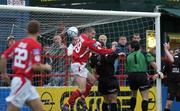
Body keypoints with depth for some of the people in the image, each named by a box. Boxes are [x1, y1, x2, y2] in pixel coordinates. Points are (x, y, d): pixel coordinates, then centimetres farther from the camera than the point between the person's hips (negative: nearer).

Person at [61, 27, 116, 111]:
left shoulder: (82, 36, 7)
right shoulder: (89, 42, -17)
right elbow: (100, 51, -12)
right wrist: (111, 50, 2)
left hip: (80, 65, 10)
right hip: (78, 65, -10)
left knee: (92, 79, 23)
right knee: (82, 89, -12)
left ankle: (82, 98, 22)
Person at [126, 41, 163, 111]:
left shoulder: (129, 57, 10)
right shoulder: (144, 53, 4)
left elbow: (128, 69, 12)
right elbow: (152, 62, -9)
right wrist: (158, 72, -9)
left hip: (132, 76, 3)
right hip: (142, 76, -3)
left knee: (133, 95, 24)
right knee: (145, 97, -3)